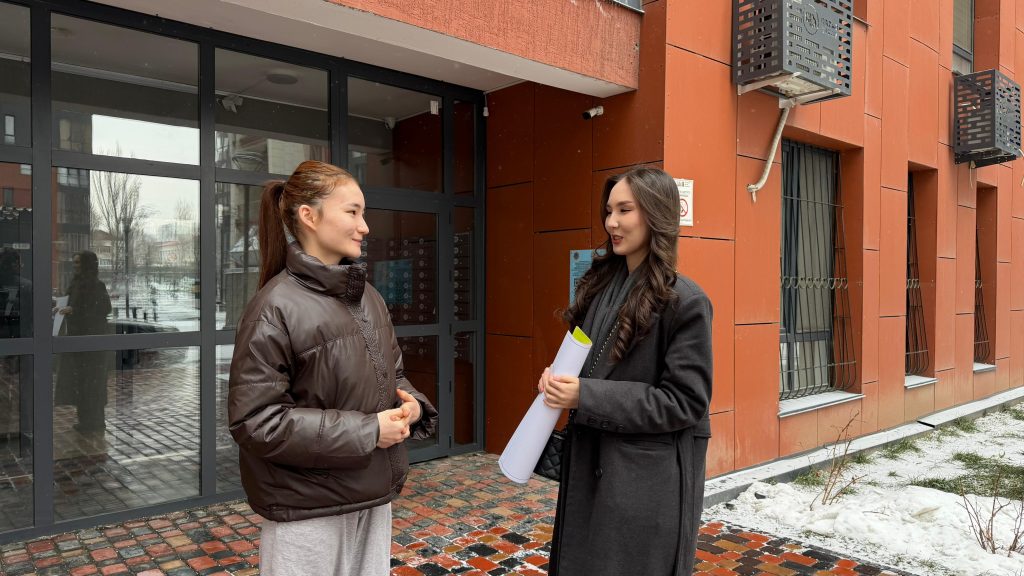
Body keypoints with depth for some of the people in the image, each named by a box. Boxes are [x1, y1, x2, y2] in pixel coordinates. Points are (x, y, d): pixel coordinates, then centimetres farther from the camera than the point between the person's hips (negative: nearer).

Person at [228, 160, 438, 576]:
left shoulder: (368, 297, 5)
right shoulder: (276, 307, -17)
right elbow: (255, 421, -20)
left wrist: (410, 404, -7)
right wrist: (366, 430, -20)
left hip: (373, 494, 7)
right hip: (307, 508, -6)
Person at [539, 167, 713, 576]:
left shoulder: (685, 301, -15)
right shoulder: (601, 284, 6)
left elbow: (685, 401, -17)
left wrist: (585, 396, -22)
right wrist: (559, 377, -6)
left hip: (649, 476, -7)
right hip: (589, 464, 7)